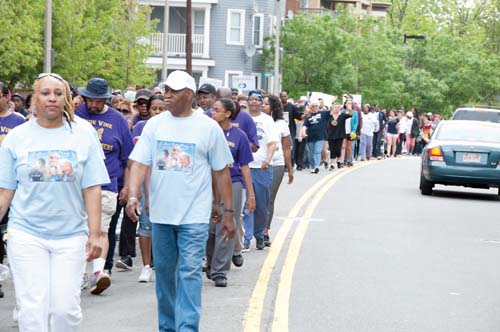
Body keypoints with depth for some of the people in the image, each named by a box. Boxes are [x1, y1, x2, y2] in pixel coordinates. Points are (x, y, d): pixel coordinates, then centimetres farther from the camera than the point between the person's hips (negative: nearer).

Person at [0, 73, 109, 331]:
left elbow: (92, 188, 0)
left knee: (66, 308, 0)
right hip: (26, 234, 0)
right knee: (32, 309, -3)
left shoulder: (83, 133, 2)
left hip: (70, 235, 0)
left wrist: (94, 234, -4)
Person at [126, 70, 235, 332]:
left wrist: (228, 212, 3)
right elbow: (139, 163, -1)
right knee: (164, 271, 13)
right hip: (160, 213, 4)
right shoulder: (154, 124, 4)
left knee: (189, 272, -9)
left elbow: (222, 172, 3)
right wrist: (133, 195, -17)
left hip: (194, 215, -3)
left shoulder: (208, 128, -2)